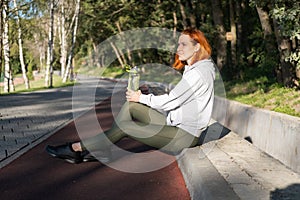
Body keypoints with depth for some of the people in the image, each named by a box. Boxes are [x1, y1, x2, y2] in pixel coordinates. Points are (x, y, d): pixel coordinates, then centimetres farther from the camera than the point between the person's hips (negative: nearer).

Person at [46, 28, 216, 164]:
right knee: (131, 106, -3)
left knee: (125, 126, -14)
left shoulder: (200, 71, -18)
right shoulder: (191, 69, 14)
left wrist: (142, 98, -5)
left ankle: (78, 148, -1)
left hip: (186, 135, -9)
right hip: (176, 124, 9)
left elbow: (171, 101, -19)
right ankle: (102, 151, -5)